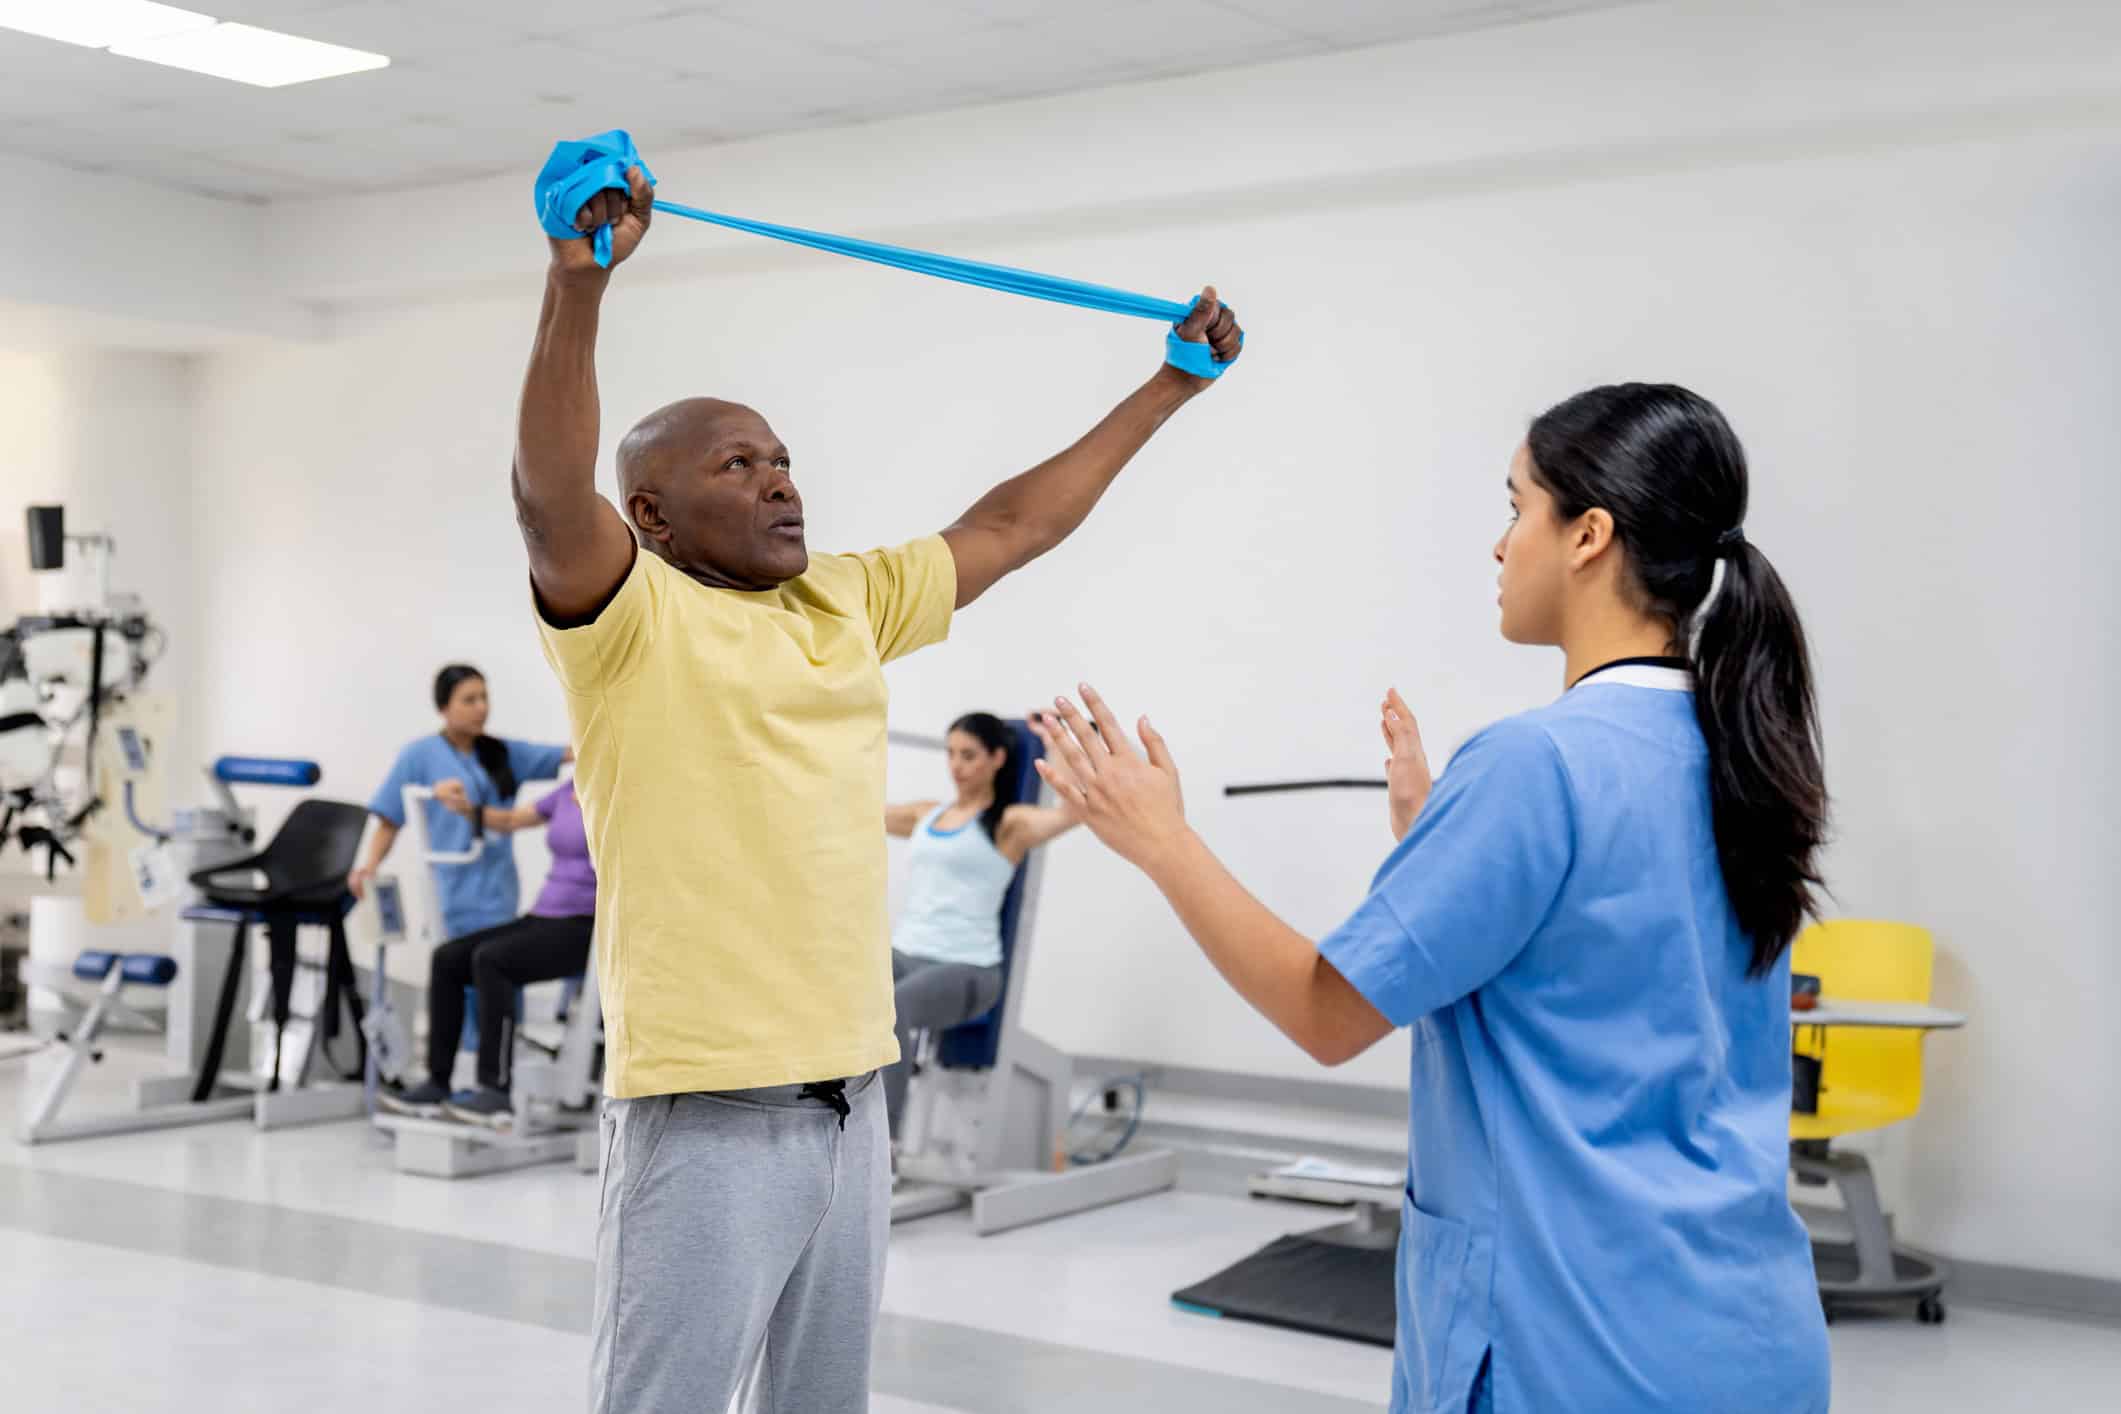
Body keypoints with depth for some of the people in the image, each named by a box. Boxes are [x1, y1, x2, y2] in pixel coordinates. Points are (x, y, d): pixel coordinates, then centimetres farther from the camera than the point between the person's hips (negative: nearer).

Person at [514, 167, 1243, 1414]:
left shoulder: (847, 603, 13)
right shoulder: (629, 617, -6)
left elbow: (1007, 529, 21)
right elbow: (550, 495, -25)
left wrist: (1172, 384, 25)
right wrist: (580, 284, -36)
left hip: (850, 1095, 7)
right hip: (706, 1110, -7)